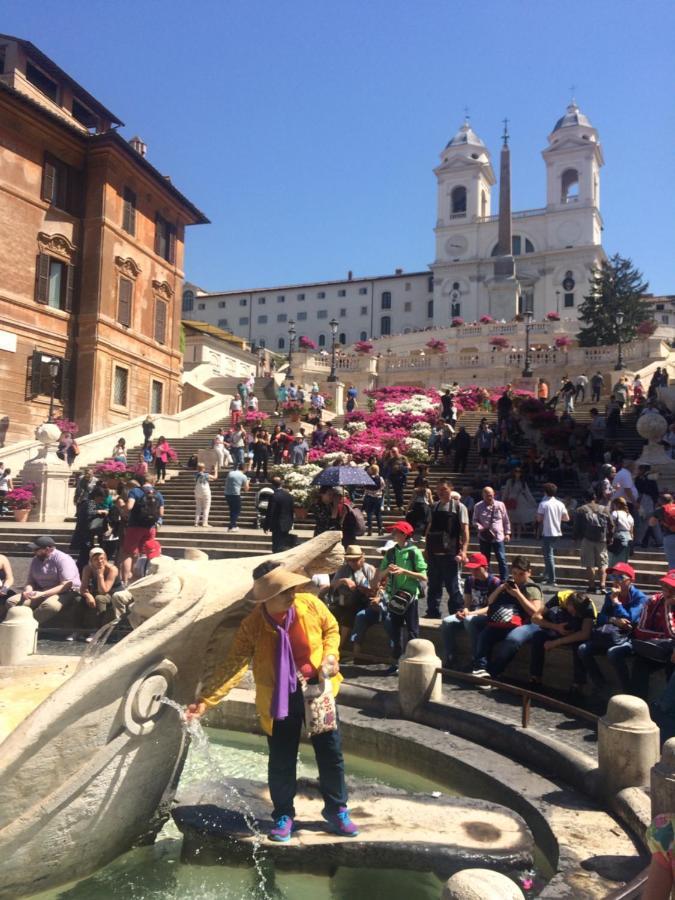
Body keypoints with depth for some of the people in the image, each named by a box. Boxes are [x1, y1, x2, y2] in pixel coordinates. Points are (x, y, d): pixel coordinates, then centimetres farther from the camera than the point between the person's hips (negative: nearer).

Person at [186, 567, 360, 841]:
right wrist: (206, 700, -26)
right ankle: (283, 815, 32)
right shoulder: (252, 625, -18)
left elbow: (331, 628, 5)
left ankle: (336, 811, 31)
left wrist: (330, 657, -12)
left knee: (331, 754, 10)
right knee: (281, 762, 7)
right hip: (279, 699, -1)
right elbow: (233, 665, -18)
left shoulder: (310, 604, -14)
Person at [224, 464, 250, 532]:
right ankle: (232, 526, -2)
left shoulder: (230, 473, 10)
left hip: (227, 494, 5)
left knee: (232, 510, 18)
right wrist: (247, 483, 27)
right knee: (237, 511, 7)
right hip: (236, 495, -4)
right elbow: (246, 489, 7)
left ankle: (233, 526, 22)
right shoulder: (243, 476, 1)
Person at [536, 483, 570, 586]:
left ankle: (552, 580, -3)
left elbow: (539, 519, -13)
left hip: (547, 533, -6)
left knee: (549, 556, -2)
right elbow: (567, 518, 4)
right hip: (557, 533, 6)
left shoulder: (543, 504, -12)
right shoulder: (560, 504, 3)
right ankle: (547, 576, 28)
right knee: (550, 555, 20)